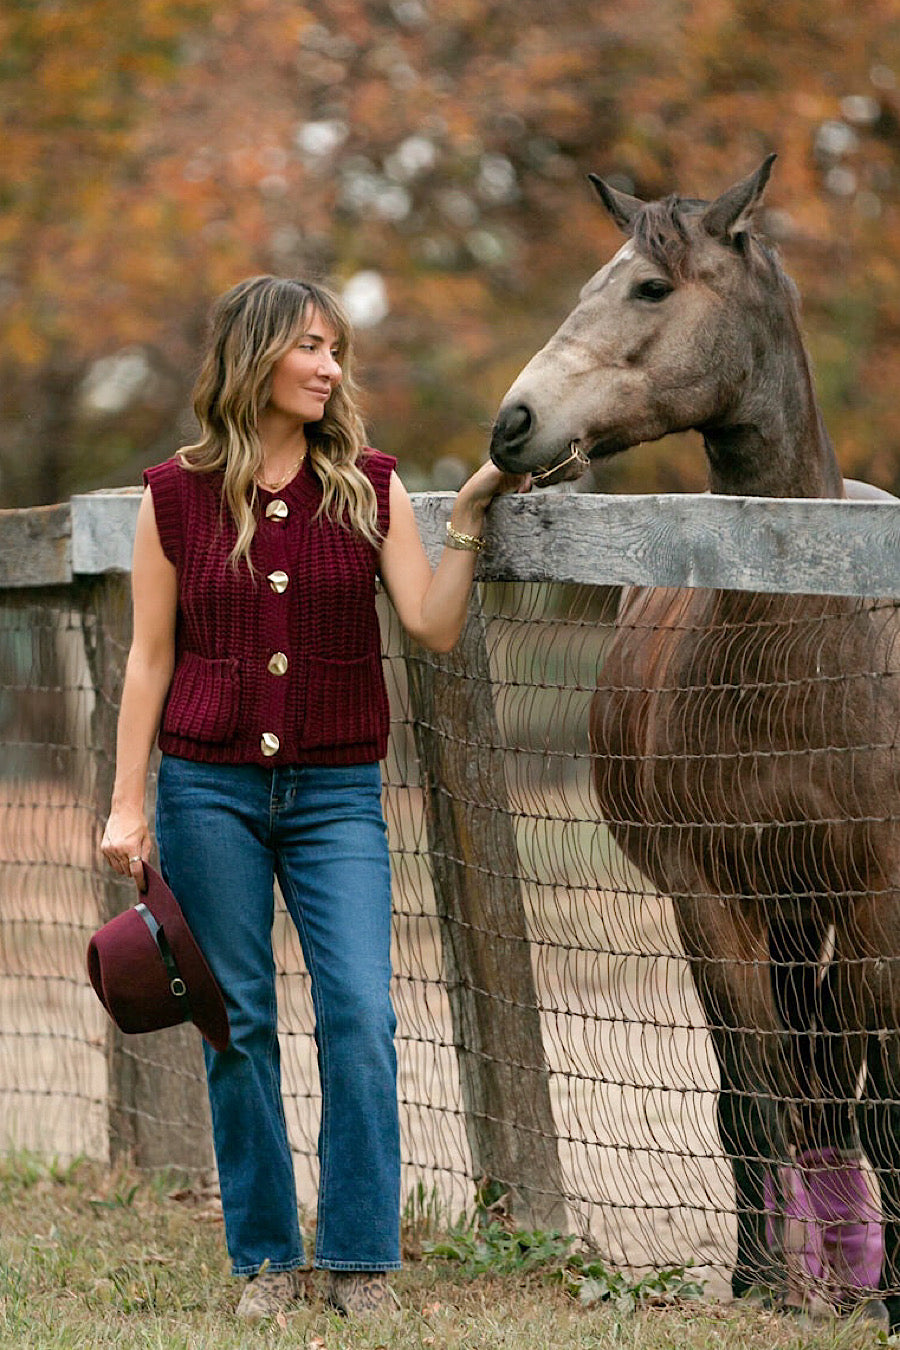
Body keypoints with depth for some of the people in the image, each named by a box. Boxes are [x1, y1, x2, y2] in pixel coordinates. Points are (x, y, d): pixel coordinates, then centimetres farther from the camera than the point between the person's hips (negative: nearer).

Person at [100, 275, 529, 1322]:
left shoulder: (369, 487, 4)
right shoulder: (176, 495, 1)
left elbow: (434, 628, -3)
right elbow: (151, 655, 4)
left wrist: (469, 518, -11)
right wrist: (126, 803, 0)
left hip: (336, 791, 1)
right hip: (209, 787, -1)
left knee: (360, 1018, -9)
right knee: (238, 1024, 3)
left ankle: (359, 1259, 0)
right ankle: (265, 1257, 14)